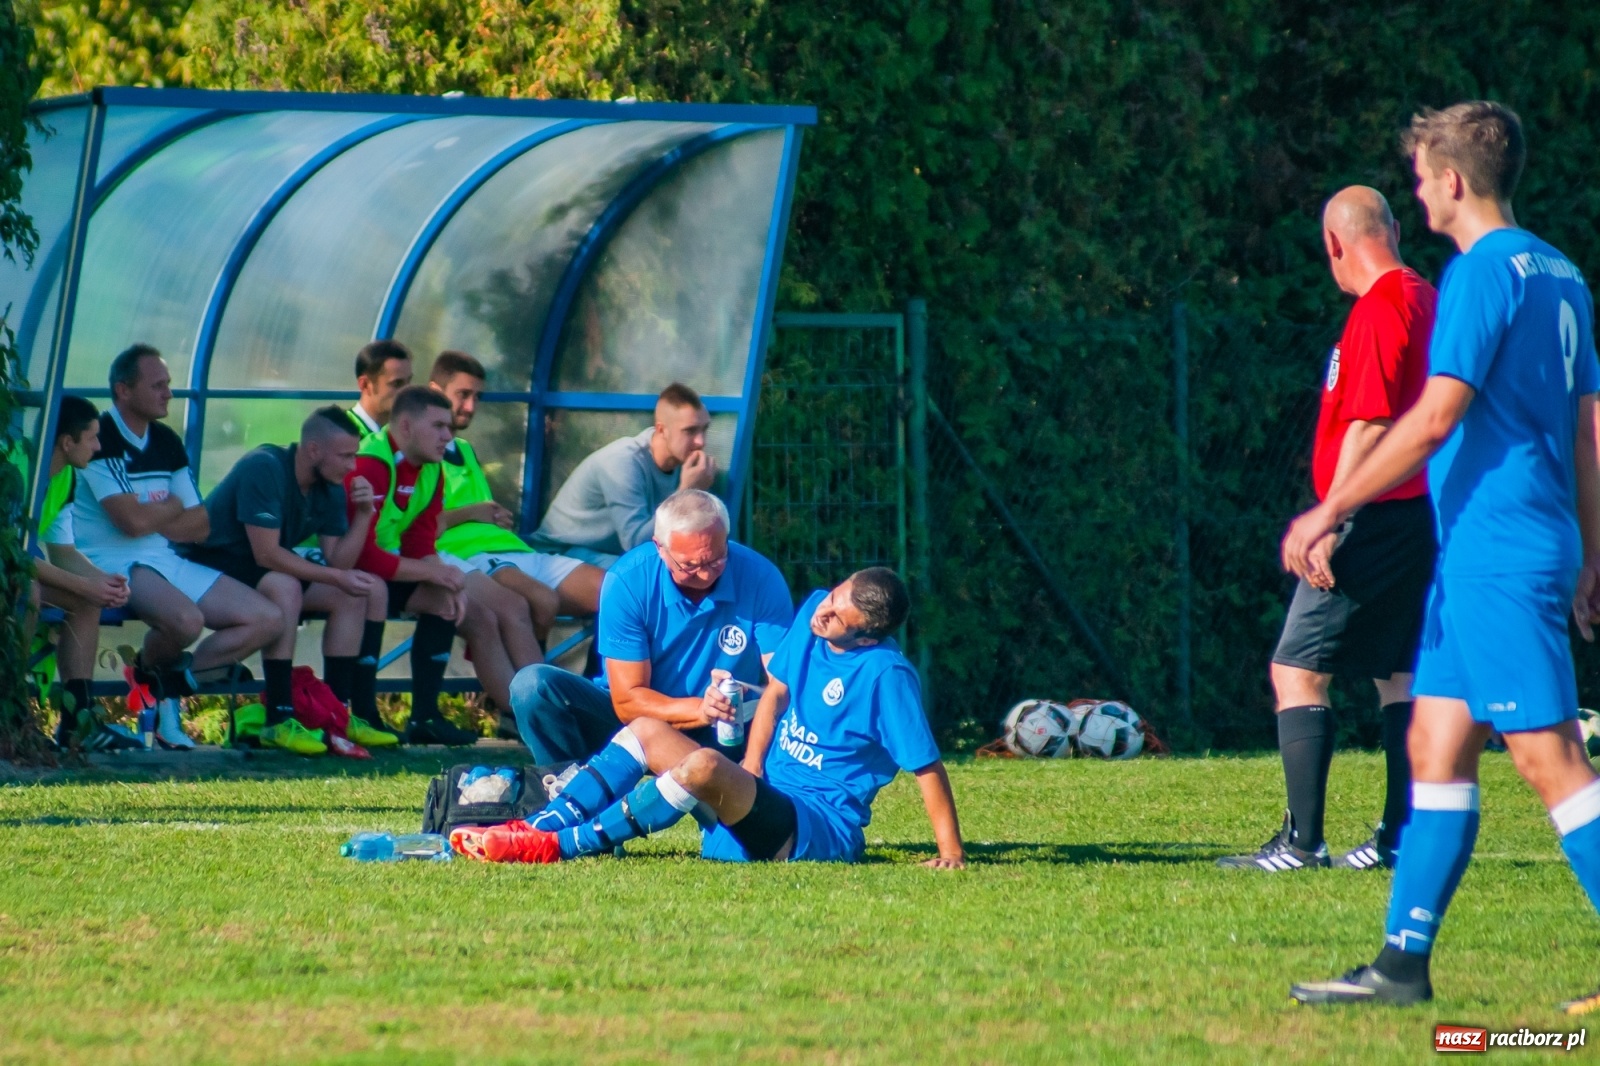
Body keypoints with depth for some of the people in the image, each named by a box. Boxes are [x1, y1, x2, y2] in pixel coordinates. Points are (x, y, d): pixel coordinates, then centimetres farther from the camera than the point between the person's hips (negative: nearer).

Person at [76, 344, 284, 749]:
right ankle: (151, 669, -2)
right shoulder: (101, 438, -12)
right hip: (113, 564, -8)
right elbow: (132, 520, -20)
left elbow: (200, 525, 10)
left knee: (268, 619, -3)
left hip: (165, 562, 8)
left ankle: (172, 676, 1)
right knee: (186, 619, -37)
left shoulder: (166, 442, 13)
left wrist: (152, 517, -7)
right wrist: (172, 507, 0)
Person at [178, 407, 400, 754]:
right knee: (284, 587, -36)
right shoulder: (265, 469, -24)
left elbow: (339, 562, 0)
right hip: (210, 564, -9)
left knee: (354, 594, -2)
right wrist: (337, 577, -24)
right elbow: (266, 555, -29)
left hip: (260, 569, 9)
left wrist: (363, 515, -15)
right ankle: (279, 721, -35)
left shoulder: (330, 488, 2)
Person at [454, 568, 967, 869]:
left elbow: (926, 764, -17)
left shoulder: (886, 674, -18)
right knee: (647, 731, 3)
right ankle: (537, 827, -14)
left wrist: (951, 851, -21)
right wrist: (749, 776, 4)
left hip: (823, 830, -9)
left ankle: (558, 846, -34)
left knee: (704, 765, -33)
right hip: (770, 797, 9)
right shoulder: (813, 612, 4)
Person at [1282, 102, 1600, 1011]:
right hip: (1476, 557, 10)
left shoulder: (1484, 272, -13)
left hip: (1496, 552, -10)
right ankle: (1405, 963, 13)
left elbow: (1435, 417, -19)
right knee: (1436, 747, 11)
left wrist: (1331, 510, -16)